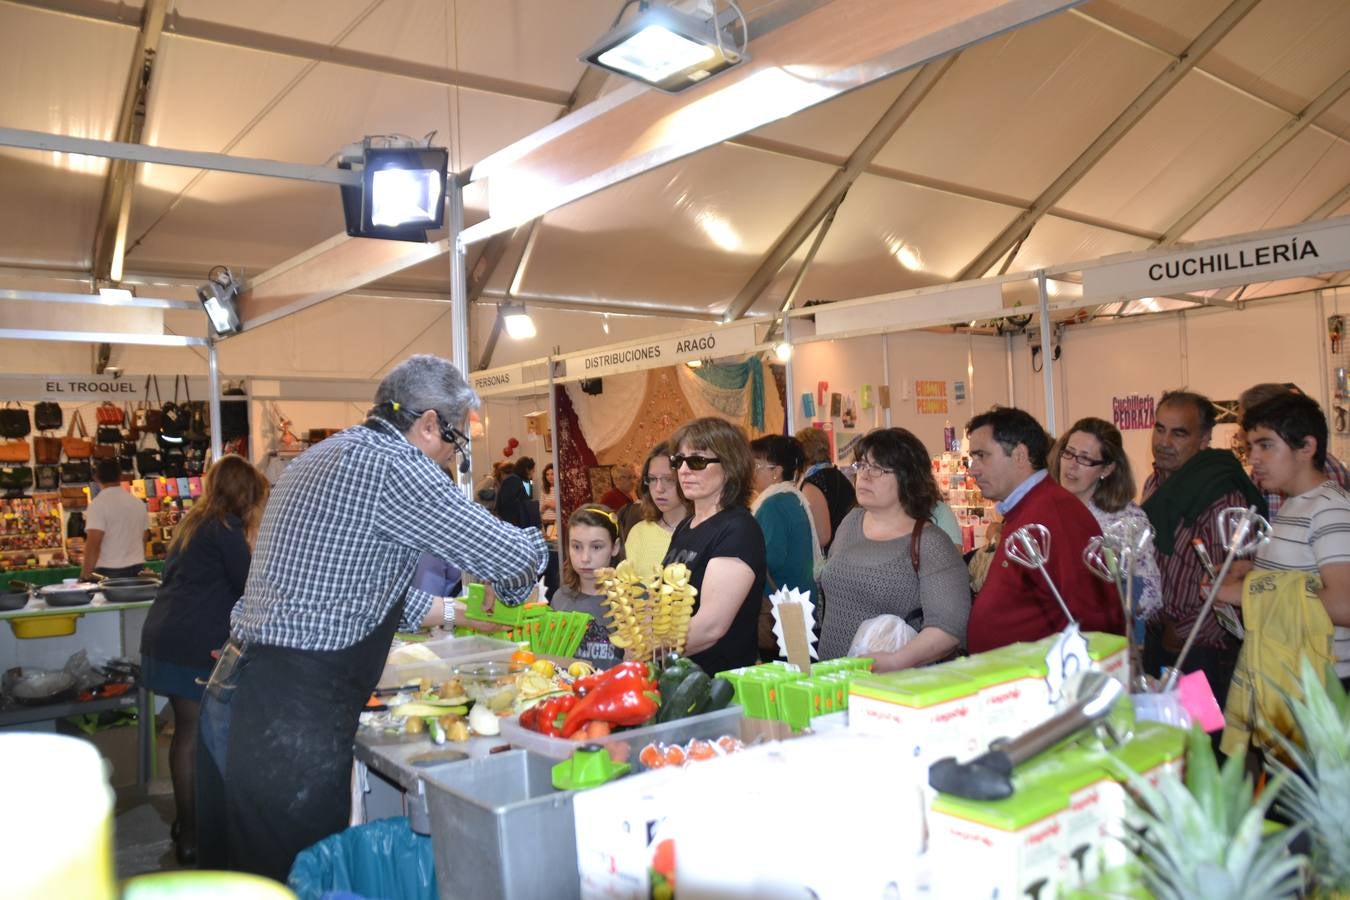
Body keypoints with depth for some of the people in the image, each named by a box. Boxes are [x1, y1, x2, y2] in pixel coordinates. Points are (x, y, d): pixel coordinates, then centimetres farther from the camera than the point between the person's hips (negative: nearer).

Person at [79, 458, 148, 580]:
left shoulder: (98, 504, -10)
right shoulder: (139, 503, 9)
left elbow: (93, 543, -16)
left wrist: (85, 575, -11)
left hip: (109, 572, -5)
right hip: (137, 569, 5)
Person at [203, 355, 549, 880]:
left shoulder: (322, 457, 15)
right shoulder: (390, 463, -16)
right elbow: (514, 558, -16)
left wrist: (453, 612, 27)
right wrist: (533, 543, 7)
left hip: (244, 696, 10)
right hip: (290, 719, -10)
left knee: (265, 872, 20)